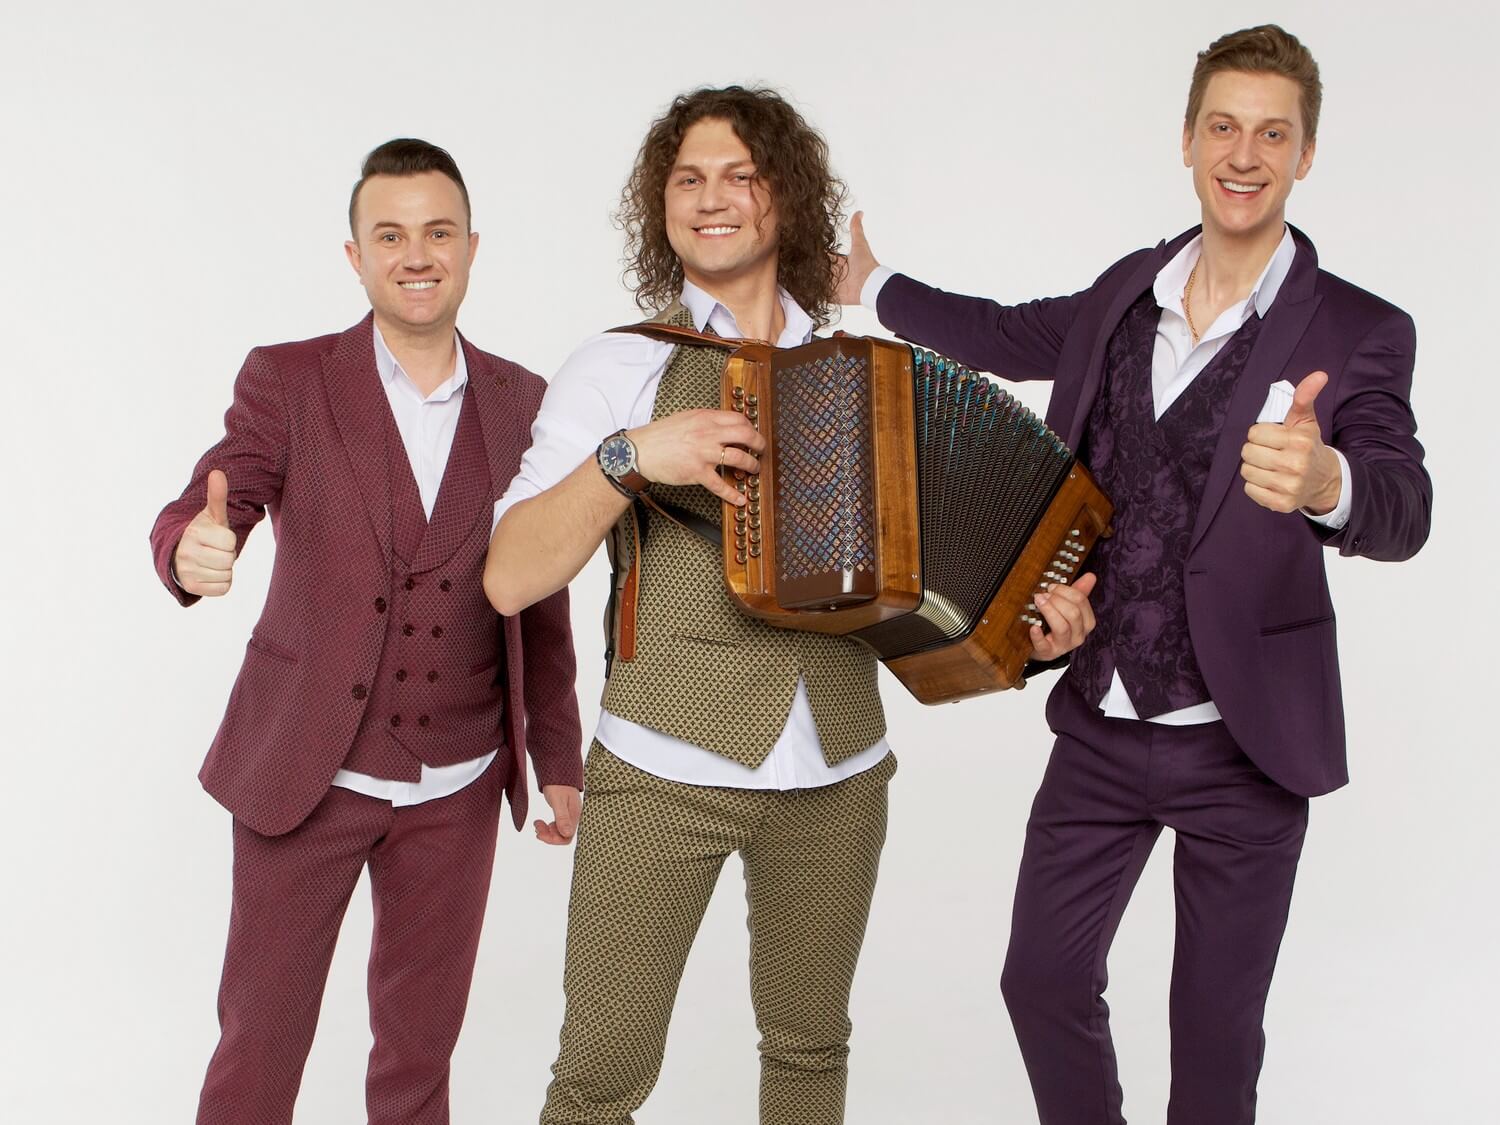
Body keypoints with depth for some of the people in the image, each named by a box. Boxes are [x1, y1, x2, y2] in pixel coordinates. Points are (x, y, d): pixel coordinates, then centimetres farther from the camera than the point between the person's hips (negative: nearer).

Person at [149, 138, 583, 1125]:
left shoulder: (521, 401, 1)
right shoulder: (287, 381, -6)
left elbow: (540, 597, 7)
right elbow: (201, 517, -18)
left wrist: (559, 758, 9)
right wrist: (193, 548, -43)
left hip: (457, 785, 2)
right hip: (307, 771, -2)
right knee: (259, 1043, 8)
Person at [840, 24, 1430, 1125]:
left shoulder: (1359, 333, -13)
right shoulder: (1129, 292, 2)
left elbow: (1403, 511, -27)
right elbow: (1016, 337, 21)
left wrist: (1325, 481, -51)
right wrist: (869, 286, 30)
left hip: (1243, 747, -4)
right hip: (1101, 730, 4)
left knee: (1215, 1027, 10)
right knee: (1044, 980, 15)